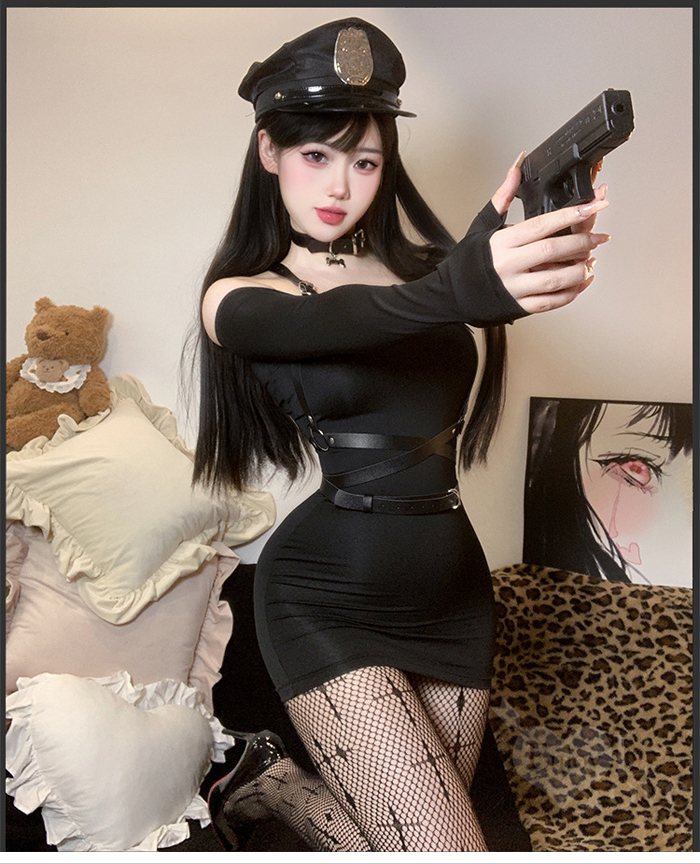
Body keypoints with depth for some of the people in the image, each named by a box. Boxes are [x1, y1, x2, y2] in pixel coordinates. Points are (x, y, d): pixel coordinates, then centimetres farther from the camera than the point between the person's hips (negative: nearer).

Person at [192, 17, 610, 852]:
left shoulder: (413, 259, 6)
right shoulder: (238, 296, -4)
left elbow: (498, 287, -16)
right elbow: (321, 324, -28)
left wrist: (551, 242, -40)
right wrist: (454, 291, -48)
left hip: (452, 586, 5)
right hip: (332, 597, -5)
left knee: (417, 830, 12)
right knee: (445, 845, -13)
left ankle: (275, 784, 38)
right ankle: (271, 778, 14)